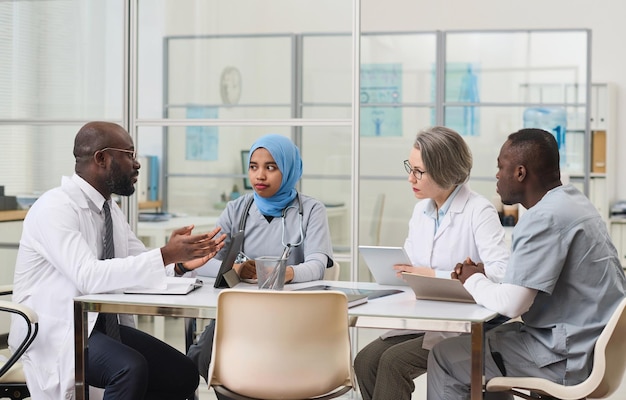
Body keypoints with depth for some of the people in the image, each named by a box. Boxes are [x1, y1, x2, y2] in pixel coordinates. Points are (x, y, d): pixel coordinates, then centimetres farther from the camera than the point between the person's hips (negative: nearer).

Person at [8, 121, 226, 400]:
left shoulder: (111, 209, 10)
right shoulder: (56, 208, -17)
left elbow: (139, 267, 7)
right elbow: (88, 275, -30)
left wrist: (180, 263, -15)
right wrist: (166, 254, -32)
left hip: (103, 324, 8)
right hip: (55, 334, -8)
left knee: (183, 374, -6)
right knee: (131, 368, -32)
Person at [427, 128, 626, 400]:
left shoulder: (546, 218, -21)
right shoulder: (571, 201, 10)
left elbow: (510, 303, -24)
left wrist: (473, 280, -5)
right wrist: (484, 275, 5)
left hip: (569, 358, -10)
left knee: (444, 356, -1)